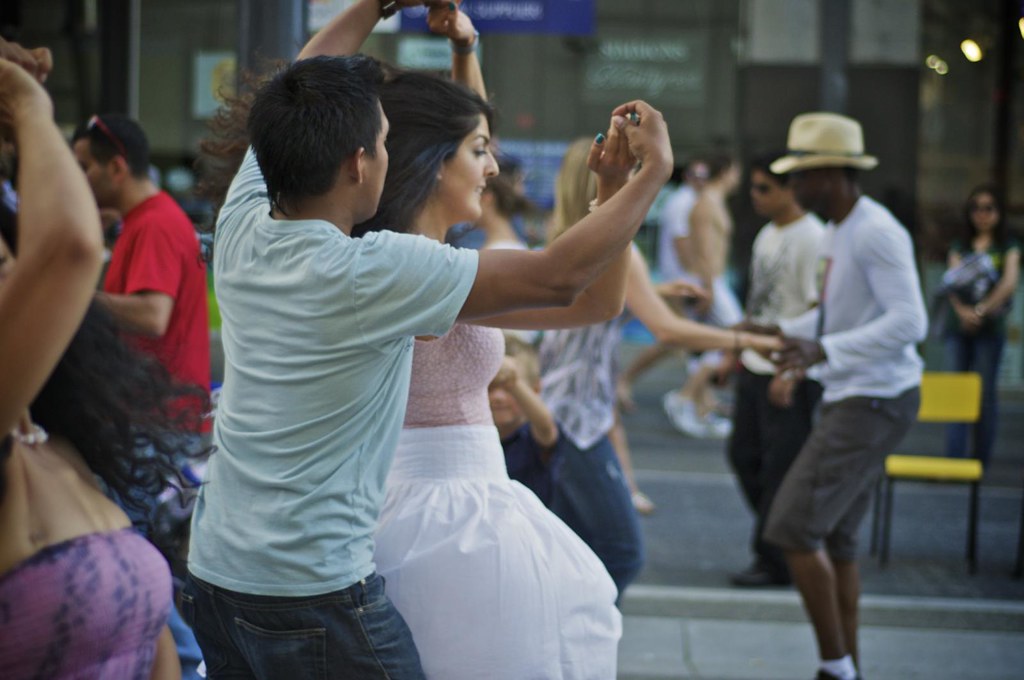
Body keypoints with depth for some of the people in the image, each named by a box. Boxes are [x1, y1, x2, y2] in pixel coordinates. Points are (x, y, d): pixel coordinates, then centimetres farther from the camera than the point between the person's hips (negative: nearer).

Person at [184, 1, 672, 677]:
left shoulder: (240, 228, -1)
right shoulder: (375, 273, -20)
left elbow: (290, 108, 19)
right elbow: (561, 277, -15)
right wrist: (654, 172, -3)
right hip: (316, 594, -7)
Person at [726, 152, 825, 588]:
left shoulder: (812, 238, -15)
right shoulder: (767, 234, 13)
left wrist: (791, 375, -22)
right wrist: (736, 352, 21)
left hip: (790, 376, -9)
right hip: (754, 369, 9)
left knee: (780, 468, -2)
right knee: (743, 456, 14)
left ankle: (775, 562, 8)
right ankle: (780, 545, 27)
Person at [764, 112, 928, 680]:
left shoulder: (876, 233, -18)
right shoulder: (836, 232, 13)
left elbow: (909, 321, -26)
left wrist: (824, 351, -32)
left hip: (874, 401, -10)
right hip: (851, 399, 10)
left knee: (794, 526, -12)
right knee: (834, 538, 13)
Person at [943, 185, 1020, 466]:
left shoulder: (1008, 247, 7)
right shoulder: (959, 247, 15)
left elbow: (1009, 283, -7)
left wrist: (981, 310, -16)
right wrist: (962, 311, -16)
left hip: (990, 328, -2)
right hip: (958, 327, 3)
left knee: (985, 393, -2)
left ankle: (981, 460, 3)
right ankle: (954, 458, -5)